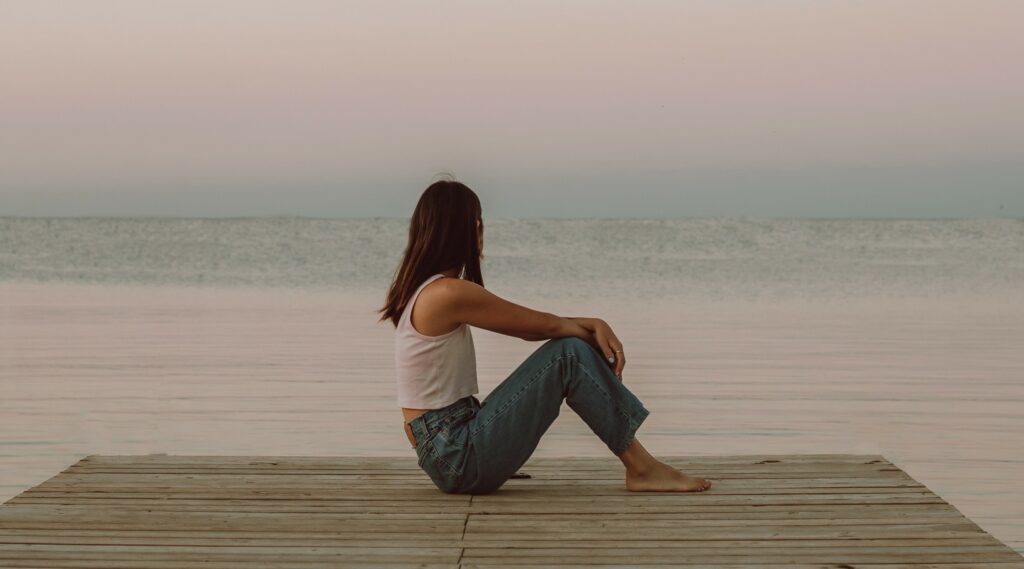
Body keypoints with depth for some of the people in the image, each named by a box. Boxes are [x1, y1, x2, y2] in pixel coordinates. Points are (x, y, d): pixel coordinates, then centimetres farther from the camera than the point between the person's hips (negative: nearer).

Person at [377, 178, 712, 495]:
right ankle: (642, 469, -4)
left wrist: (593, 326, 3)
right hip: (459, 458, -10)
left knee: (572, 348, 9)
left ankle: (640, 464, 8)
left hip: (446, 449, 10)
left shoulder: (425, 290, 13)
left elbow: (530, 327, 15)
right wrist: (597, 331, 10)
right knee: (569, 356, -12)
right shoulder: (449, 293, -18)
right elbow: (544, 325, -8)